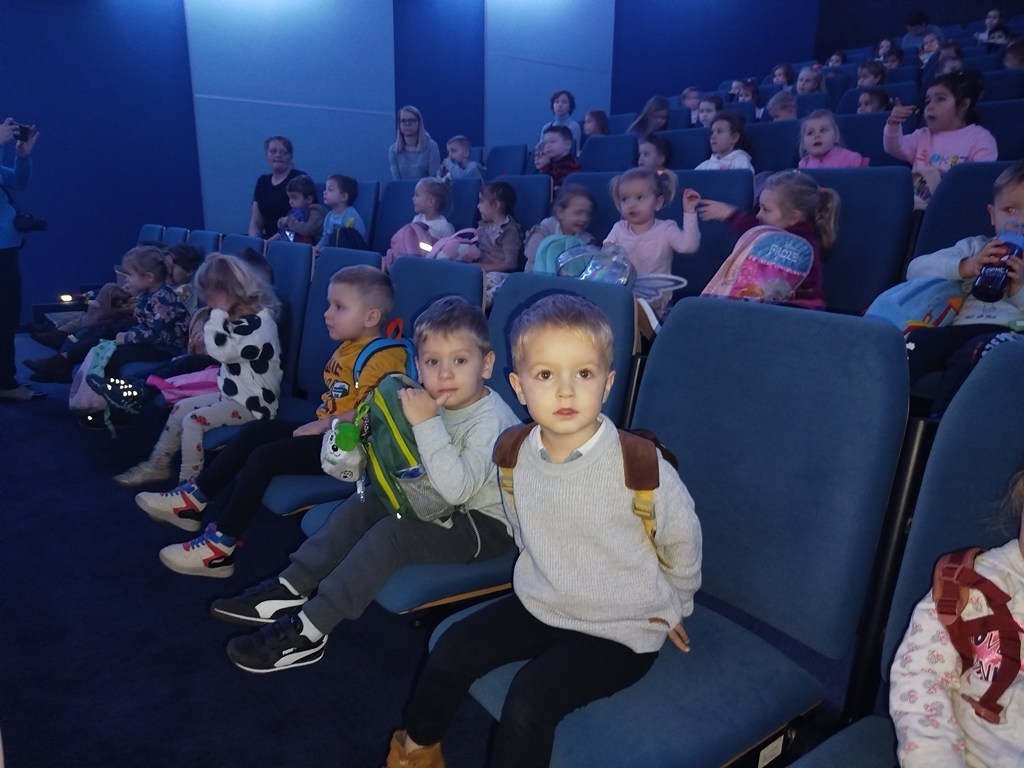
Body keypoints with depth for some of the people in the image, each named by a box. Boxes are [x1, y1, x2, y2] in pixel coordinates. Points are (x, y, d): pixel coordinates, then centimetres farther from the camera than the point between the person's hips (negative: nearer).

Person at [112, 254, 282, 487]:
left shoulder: (260, 322, -22)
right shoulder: (240, 317, 10)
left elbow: (220, 350, -28)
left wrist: (219, 313, -21)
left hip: (253, 403, -10)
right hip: (232, 394, 10)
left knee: (193, 421, -18)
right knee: (181, 407, 11)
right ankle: (158, 465, 24)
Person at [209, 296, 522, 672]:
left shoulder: (493, 418, -25)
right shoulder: (438, 404, 1)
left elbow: (456, 489, -35)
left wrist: (427, 424, -36)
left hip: (484, 524, -9)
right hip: (440, 505, 9)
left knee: (389, 534, -23)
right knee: (363, 504, 2)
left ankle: (307, 633, -16)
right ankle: (290, 590, 3)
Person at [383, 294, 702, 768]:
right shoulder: (514, 456, -11)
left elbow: (682, 541, -6)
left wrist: (670, 607, 7)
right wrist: (544, 580, 13)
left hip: (622, 629, -4)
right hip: (538, 604, 5)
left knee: (531, 694, -22)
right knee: (453, 649, -1)